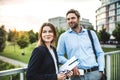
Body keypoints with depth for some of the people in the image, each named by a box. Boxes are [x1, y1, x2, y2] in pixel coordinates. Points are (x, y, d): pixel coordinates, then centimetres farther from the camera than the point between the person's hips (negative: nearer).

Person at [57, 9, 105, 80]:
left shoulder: (91, 33, 6)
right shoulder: (64, 36, 2)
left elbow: (100, 53, 8)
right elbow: (59, 55, 2)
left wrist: (101, 70, -2)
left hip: (94, 73, 1)